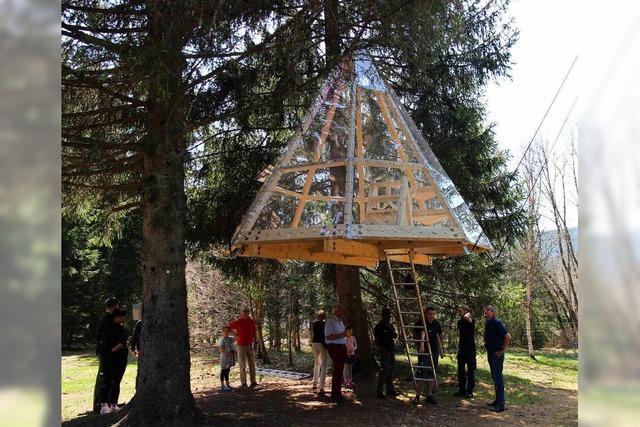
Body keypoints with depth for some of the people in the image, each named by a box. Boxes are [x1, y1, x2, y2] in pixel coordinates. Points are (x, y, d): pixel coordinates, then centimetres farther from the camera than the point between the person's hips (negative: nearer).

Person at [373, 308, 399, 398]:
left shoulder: (390, 325, 14)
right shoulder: (379, 327, -7)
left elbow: (395, 336, 9)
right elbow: (377, 341, -8)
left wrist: (390, 328, -5)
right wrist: (383, 350, -16)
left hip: (391, 351, 7)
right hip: (384, 352, -7)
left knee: (390, 371, 11)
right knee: (384, 371, -9)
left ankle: (390, 389, 19)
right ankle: (379, 391, -5)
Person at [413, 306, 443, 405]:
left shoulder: (436, 323, 5)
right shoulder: (421, 323, -13)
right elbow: (421, 333, -31)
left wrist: (441, 350, 20)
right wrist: (421, 344, -47)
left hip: (434, 351, 6)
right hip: (423, 352, -6)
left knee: (432, 373, 9)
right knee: (421, 373, -8)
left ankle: (429, 395, 18)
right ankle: (418, 395, 1)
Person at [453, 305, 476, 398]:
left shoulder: (471, 320, -11)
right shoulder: (459, 322, 10)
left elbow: (466, 317, -37)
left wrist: (468, 314, -14)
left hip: (470, 348, -7)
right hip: (462, 348, 7)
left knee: (470, 370, 1)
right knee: (461, 370, 9)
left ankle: (470, 391, 8)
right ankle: (461, 390, 17)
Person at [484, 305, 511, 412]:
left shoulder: (497, 323, -16)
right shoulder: (487, 324, 11)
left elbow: (508, 337, -23)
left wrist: (502, 350, -18)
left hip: (497, 354, -9)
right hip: (491, 354, 9)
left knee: (498, 377, -6)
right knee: (495, 378, 16)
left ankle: (500, 405, -3)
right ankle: (497, 401, 26)